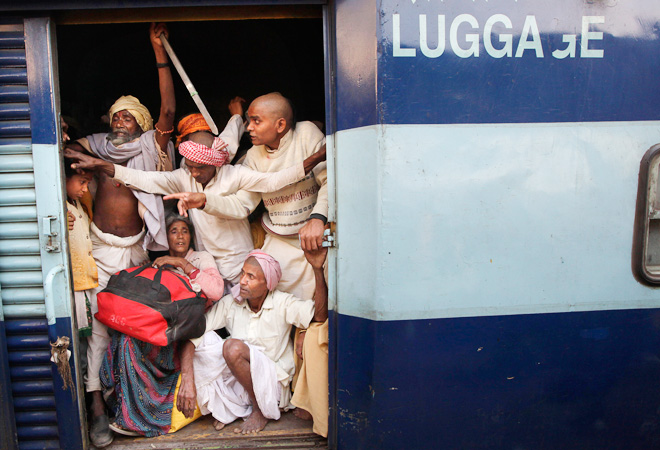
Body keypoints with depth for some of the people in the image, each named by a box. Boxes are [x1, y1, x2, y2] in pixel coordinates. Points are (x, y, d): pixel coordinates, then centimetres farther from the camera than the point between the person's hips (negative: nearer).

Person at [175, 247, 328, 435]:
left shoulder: (282, 303, -13)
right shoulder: (230, 303, -7)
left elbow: (320, 315, -31)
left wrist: (317, 268, -42)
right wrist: (187, 380, -27)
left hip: (272, 382, -3)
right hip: (236, 381, 4)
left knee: (233, 347, -30)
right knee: (205, 340, -19)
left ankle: (261, 411, -8)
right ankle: (227, 407, -5)